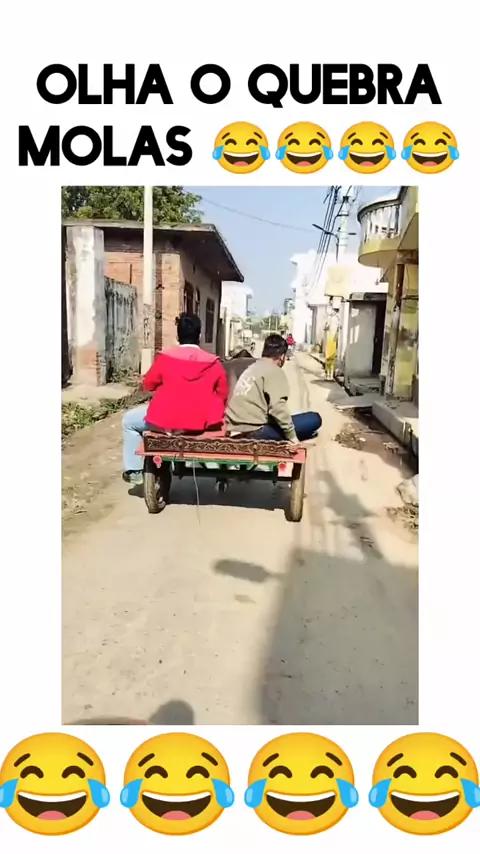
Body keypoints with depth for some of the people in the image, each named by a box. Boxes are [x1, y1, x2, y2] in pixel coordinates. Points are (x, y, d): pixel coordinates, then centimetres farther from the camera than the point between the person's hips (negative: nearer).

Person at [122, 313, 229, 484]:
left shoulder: (165, 357, -6)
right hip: (201, 422, 2)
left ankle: (134, 471, 25)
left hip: (165, 421, -2)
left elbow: (148, 385, 6)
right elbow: (222, 395, 7)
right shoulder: (214, 362, -2)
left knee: (129, 420, 25)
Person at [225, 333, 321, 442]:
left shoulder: (252, 368, 20)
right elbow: (277, 407, -16)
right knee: (314, 419, -4)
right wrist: (292, 436, -9)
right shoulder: (274, 371, -5)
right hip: (254, 431, -9)